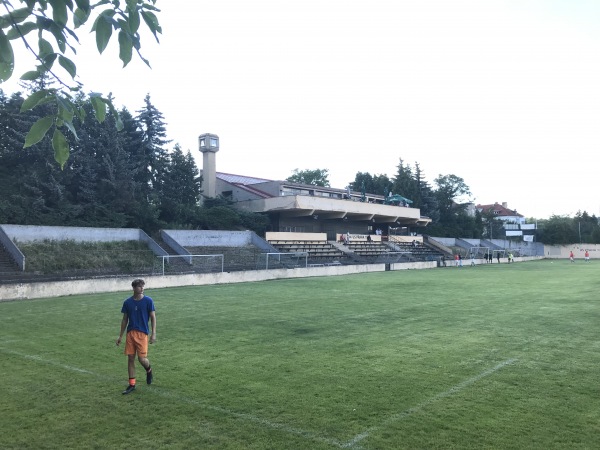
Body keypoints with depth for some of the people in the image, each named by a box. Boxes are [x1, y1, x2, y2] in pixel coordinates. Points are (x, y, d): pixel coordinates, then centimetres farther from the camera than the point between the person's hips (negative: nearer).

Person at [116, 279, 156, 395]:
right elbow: (124, 320, 12)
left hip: (142, 333, -3)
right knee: (130, 358, 4)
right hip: (130, 333, 3)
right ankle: (131, 384, 13)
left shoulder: (148, 301, -4)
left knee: (142, 358, -6)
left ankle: (149, 370, 28)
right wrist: (120, 336, 11)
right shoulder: (127, 302, 5)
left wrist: (153, 334, -10)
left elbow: (153, 318, -2)